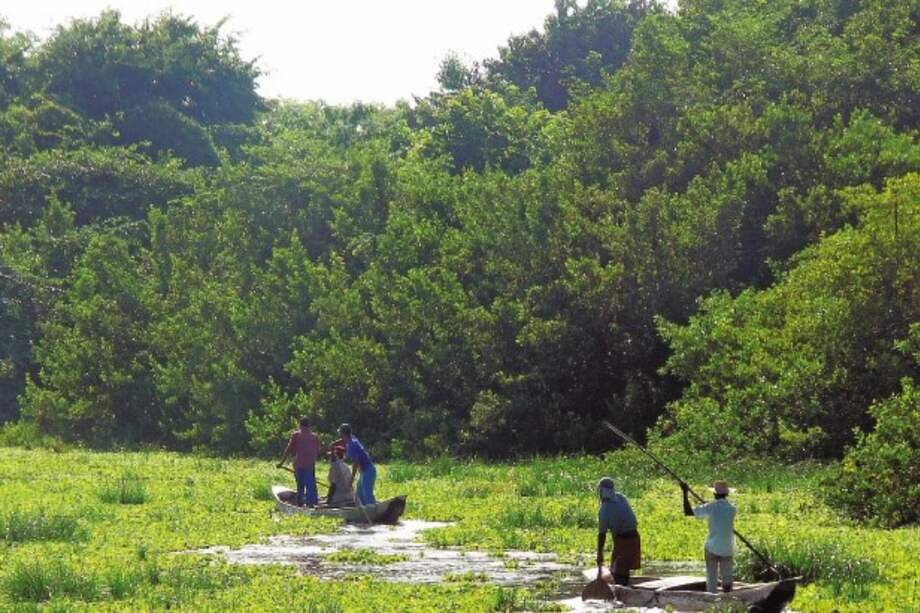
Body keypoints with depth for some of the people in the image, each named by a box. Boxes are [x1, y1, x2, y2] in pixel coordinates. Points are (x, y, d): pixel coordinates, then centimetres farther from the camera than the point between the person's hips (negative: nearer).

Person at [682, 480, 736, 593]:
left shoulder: (710, 507, -9)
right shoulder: (732, 509, -5)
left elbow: (688, 512, -6)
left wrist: (685, 493, 1)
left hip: (712, 548, -1)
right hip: (727, 549, 1)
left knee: (711, 579, 5)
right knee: (727, 578, 6)